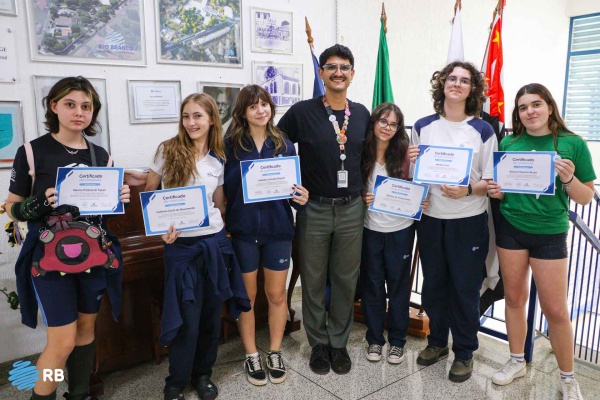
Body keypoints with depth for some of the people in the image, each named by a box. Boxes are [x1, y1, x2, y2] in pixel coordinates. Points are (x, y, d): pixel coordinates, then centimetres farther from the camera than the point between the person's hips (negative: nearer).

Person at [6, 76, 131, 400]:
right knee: (63, 341, -5)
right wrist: (39, 203, -24)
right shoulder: (32, 152, -7)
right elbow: (12, 208, -3)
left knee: (86, 328, 15)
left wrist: (121, 198, -8)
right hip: (50, 255, -4)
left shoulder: (100, 155, 6)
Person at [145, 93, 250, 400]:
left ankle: (202, 374, 33)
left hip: (214, 241, 3)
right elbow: (149, 193, 1)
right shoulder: (168, 150, -2)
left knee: (211, 313, 12)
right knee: (187, 316, 0)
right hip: (180, 244, -3)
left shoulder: (218, 160, 6)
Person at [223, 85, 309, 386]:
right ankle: (251, 356, 28)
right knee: (246, 296, 11)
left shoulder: (284, 145, 3)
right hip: (243, 229, -1)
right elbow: (224, 188, -6)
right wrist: (224, 224, -20)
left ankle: (275, 352, 31)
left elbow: (293, 185, 5)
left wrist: (301, 199, -14)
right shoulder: (231, 145, -4)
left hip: (278, 228, 2)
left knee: (277, 294, 12)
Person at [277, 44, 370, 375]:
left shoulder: (362, 114, 7)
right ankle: (318, 344, 28)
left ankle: (339, 343, 30)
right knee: (313, 280, 9)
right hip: (314, 209, -2)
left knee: (346, 279, 12)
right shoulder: (302, 112, -5)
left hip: (352, 210, 3)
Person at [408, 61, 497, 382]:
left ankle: (464, 352, 26)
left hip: (468, 221, -2)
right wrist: (409, 161, -12)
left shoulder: (482, 130, -3)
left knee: (464, 287, 6)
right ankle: (437, 341, 35)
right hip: (430, 218, 3)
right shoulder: (422, 127, 4)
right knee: (433, 283, 14)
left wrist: (467, 190, -22)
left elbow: (492, 181, -4)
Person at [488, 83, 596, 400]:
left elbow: (586, 198, -1)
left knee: (555, 310, 3)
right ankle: (517, 361, 30)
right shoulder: (508, 144, 2)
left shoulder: (573, 143, -4)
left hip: (550, 233, -2)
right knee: (514, 298, 11)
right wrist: (494, 191, -10)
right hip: (510, 228, 2)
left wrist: (568, 178, -19)